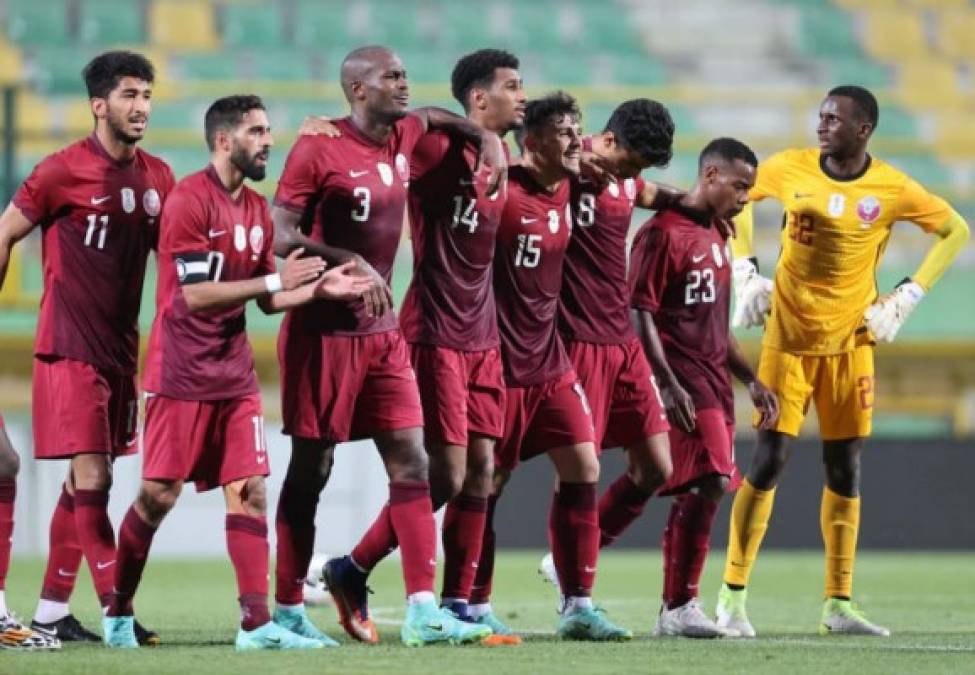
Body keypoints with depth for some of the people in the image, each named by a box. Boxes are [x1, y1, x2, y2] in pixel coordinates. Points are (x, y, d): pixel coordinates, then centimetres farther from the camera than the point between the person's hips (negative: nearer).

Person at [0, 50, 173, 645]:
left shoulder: (156, 177, 7)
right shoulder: (64, 172, -10)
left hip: (121, 350, 7)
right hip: (71, 349, -7)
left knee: (85, 481, 9)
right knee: (91, 479, -11)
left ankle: (50, 612, 15)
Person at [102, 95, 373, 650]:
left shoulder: (257, 209, 11)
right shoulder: (190, 200, -13)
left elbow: (267, 299, 16)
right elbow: (196, 294, -20)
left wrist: (319, 288, -1)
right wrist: (274, 280, -20)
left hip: (235, 374, 7)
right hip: (182, 374, -7)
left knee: (250, 489, -2)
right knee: (159, 495, -2)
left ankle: (258, 622, -5)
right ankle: (118, 613, 14)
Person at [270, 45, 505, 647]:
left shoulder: (404, 138, 8)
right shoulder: (320, 149, -12)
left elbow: (436, 117, 32)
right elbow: (284, 236, -16)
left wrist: (487, 138, 17)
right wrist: (351, 264, -25)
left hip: (383, 330, 7)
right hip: (324, 330, -7)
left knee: (412, 465, -1)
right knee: (310, 472, 0)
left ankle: (423, 612, -2)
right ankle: (288, 610, 9)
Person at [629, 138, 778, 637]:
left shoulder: (718, 235, 20)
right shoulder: (663, 233, -9)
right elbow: (640, 314, -14)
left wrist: (751, 380, 23)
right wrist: (668, 385, -21)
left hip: (714, 380, 9)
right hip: (682, 381, -9)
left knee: (699, 490, 6)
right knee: (710, 481, -18)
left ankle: (675, 611, 10)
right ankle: (679, 607, -14)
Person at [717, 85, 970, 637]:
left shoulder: (892, 189, -7)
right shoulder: (791, 169, -5)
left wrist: (906, 299, -3)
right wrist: (746, 273, 4)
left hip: (851, 341, 1)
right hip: (788, 338, -1)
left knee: (845, 469, 3)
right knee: (769, 462, -7)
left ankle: (839, 604, 10)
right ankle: (733, 597, -1)